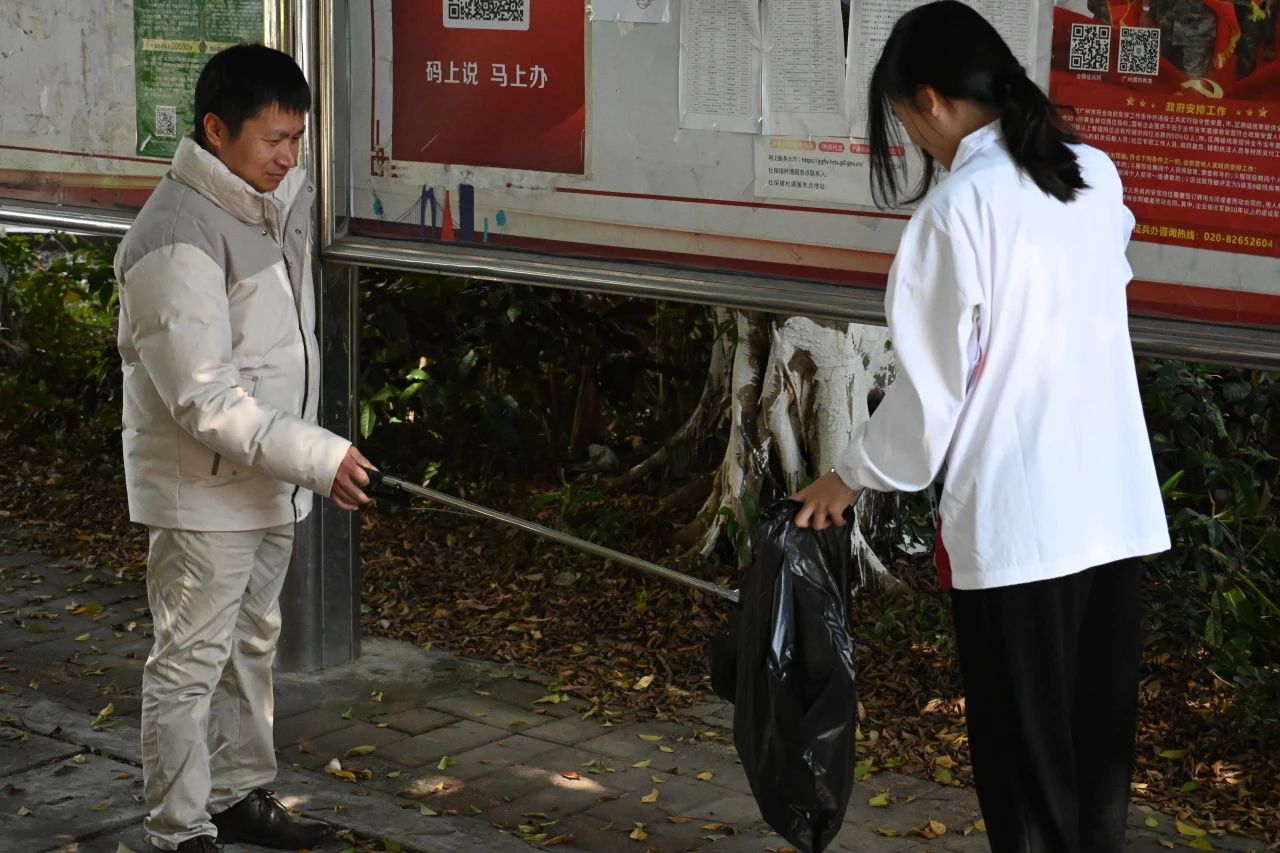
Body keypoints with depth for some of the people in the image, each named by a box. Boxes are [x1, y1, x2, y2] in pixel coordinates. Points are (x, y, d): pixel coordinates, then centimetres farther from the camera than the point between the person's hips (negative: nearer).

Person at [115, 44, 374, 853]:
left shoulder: (279, 200, 5)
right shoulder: (179, 240, -23)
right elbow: (205, 399, -26)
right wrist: (319, 457, -26)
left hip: (270, 479, 9)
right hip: (205, 491, -9)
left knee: (251, 646, 20)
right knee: (191, 663, 1)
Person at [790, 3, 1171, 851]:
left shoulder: (961, 205, -13)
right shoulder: (1098, 177, 6)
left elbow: (933, 383, -10)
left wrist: (851, 477, 4)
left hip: (1018, 522, -6)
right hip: (1116, 509, 7)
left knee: (1026, 757, 5)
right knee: (1099, 741, 15)